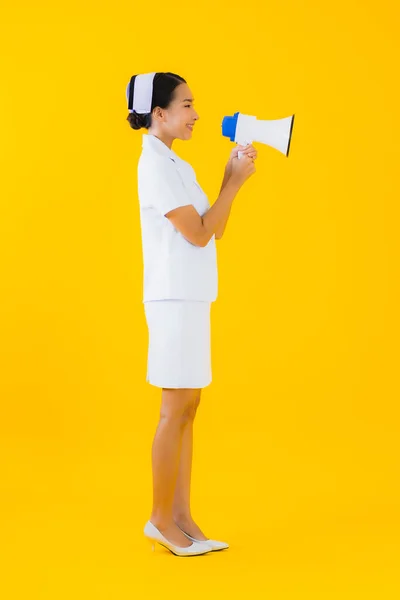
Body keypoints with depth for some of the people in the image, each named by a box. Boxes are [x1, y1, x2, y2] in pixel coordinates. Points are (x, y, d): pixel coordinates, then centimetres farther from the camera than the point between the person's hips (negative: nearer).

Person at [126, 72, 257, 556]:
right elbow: (198, 234, -15)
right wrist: (236, 182, -11)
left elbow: (214, 230, 12)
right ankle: (161, 519, 8)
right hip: (174, 299, -9)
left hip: (191, 298, 9)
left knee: (186, 408, 9)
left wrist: (231, 177, 4)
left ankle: (182, 518, 15)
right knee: (175, 410, -3)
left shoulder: (177, 166, 16)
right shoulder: (156, 166, -12)